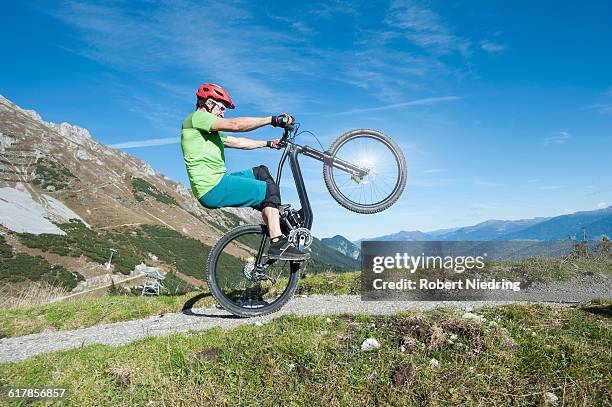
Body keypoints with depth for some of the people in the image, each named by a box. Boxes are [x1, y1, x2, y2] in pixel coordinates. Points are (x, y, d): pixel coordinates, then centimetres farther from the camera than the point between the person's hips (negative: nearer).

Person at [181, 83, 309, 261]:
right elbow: (236, 124, -21)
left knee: (261, 172, 19)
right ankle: (278, 244, -13)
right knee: (270, 189, -9)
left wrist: (269, 143, 23)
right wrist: (272, 119, -19)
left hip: (217, 181, 10)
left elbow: (238, 142, 24)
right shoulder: (197, 117, -7)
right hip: (213, 188, -10)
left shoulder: (208, 130, 24)